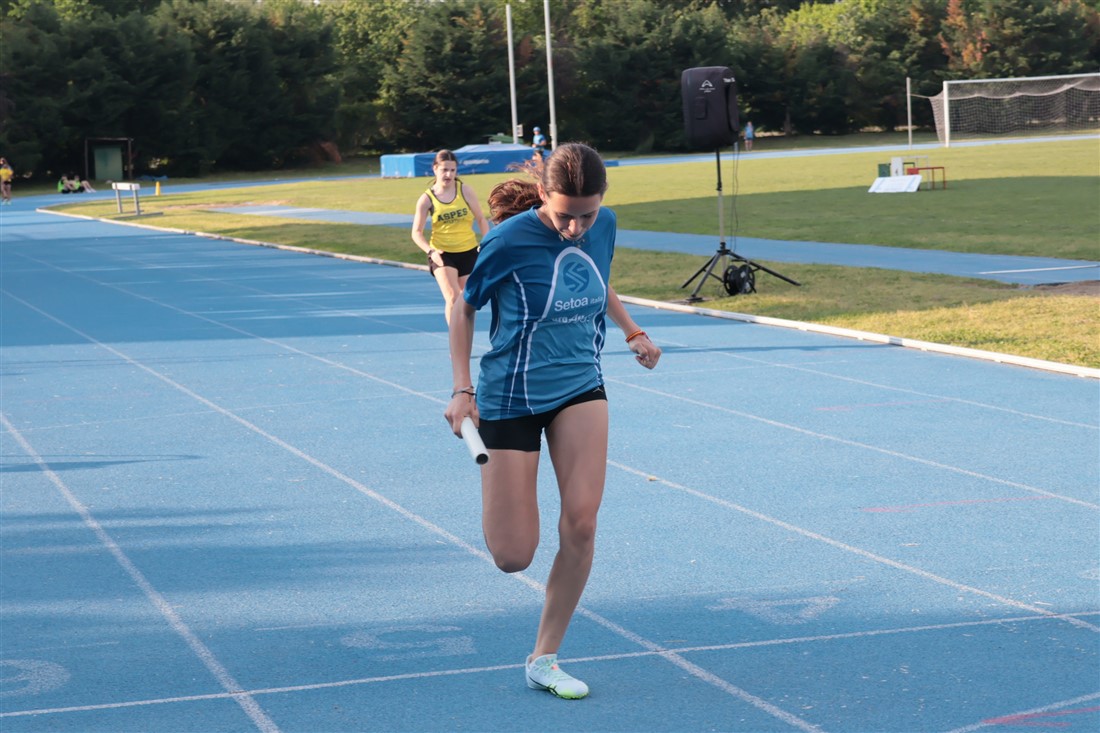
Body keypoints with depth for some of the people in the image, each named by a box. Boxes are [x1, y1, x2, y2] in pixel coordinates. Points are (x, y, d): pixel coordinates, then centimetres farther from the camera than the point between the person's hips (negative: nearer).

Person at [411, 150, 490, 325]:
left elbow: (481, 219, 2)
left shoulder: (465, 191, -5)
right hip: (442, 254, -2)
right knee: (452, 297, -20)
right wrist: (430, 251, -21)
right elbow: (417, 233, -5)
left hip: (468, 252, 2)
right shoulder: (427, 199, -8)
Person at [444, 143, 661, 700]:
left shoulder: (603, 226, -4)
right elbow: (463, 307, -4)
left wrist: (633, 332, 8)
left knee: (581, 523, -13)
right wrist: (462, 389, -11)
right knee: (513, 557, -5)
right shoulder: (509, 241, -20)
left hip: (580, 387, 4)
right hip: (511, 396, -4)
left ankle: (544, 660, 4)